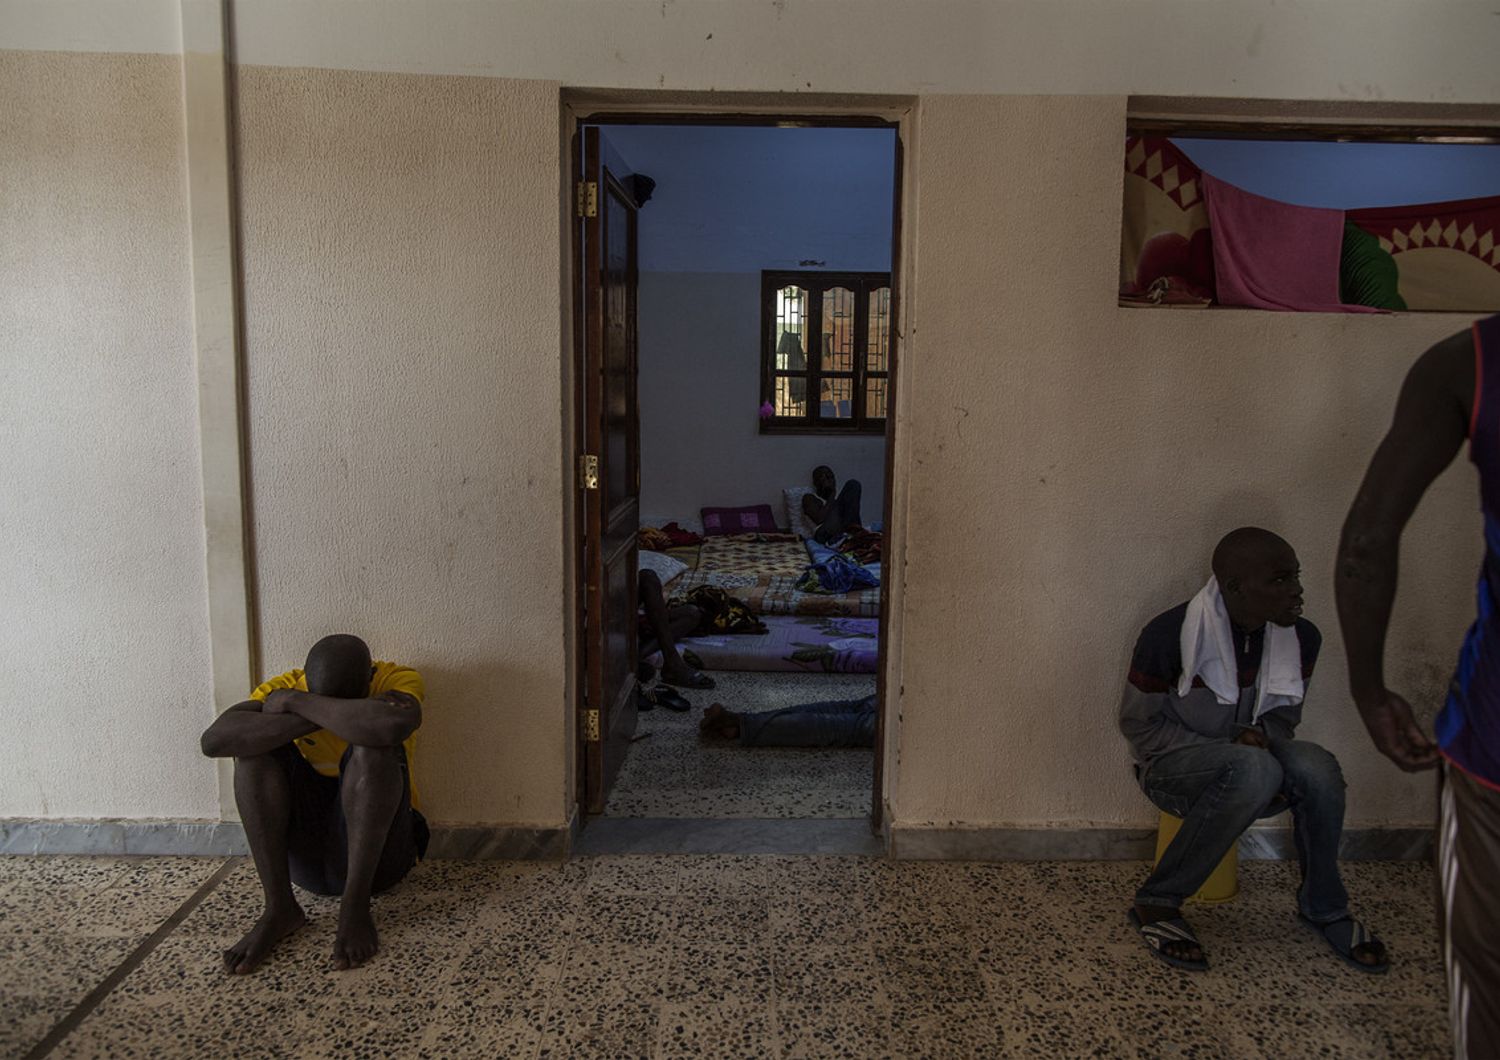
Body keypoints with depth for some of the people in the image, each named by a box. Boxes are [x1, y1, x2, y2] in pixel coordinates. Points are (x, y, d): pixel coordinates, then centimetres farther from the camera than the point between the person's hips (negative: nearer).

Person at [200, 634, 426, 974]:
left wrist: (298, 703, -28)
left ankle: (355, 905, -24)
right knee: (257, 742, -17)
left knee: (372, 745, -28)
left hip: (375, 853, -3)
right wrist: (322, 715, -30)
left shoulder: (397, 679, -13)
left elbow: (394, 723, -40)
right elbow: (214, 740, -26)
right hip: (305, 860, 3)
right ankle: (278, 907, -20)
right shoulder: (283, 688, -6)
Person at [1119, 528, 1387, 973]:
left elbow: (1284, 715, 10)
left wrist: (1263, 735, -15)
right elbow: (1138, 725, -12)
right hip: (1172, 768, -5)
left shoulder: (1301, 638, -6)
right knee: (1254, 768, -36)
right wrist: (1228, 748, -22)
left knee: (1317, 767, -27)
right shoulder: (1169, 635, -22)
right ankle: (1156, 902, -22)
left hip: (1247, 761, 5)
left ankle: (1323, 907, -2)